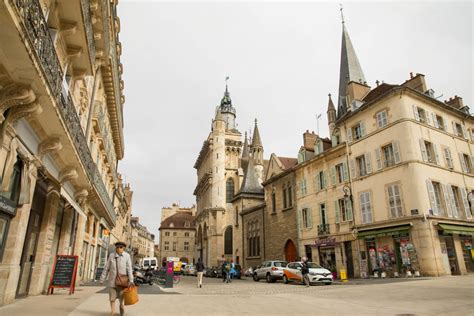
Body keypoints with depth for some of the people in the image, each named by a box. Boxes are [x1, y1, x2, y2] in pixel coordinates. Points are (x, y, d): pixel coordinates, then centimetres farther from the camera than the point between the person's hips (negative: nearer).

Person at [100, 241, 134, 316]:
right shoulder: (111, 255, 0)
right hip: (112, 280, 2)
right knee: (112, 298, 5)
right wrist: (102, 279, 3)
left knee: (121, 298, 6)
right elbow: (106, 268, 3)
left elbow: (129, 269, -12)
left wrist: (131, 280, -18)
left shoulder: (127, 256, -7)